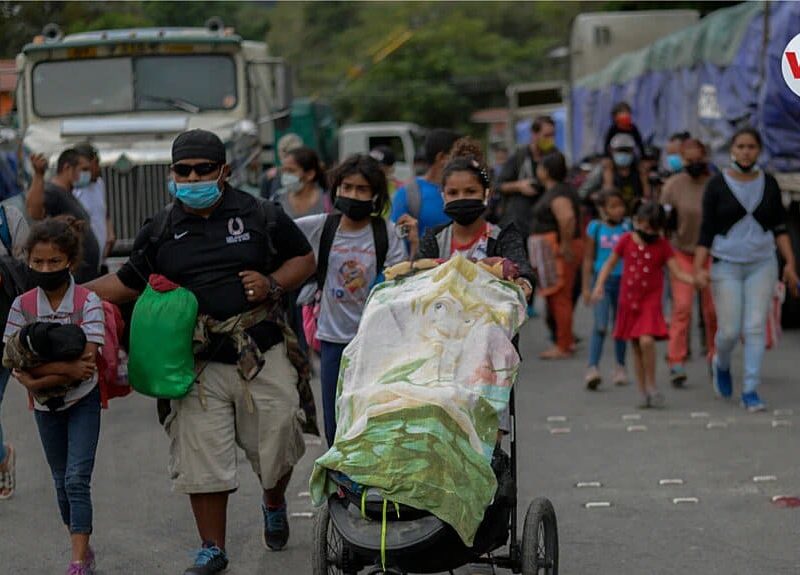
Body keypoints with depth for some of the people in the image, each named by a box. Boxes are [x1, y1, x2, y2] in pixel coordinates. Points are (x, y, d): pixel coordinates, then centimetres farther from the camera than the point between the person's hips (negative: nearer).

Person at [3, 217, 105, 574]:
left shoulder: (87, 302, -16)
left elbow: (86, 362, -22)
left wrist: (40, 375, -27)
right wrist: (64, 368, -25)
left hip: (82, 401, -4)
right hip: (46, 405, 4)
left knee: (77, 479, -12)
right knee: (62, 482, 13)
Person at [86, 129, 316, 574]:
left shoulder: (261, 216, 1)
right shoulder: (160, 231, 7)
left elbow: (304, 259, 9)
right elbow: (128, 283, 14)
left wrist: (273, 284, -10)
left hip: (264, 354, -1)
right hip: (198, 365, 1)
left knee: (277, 445, 9)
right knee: (202, 461, -1)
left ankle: (275, 505, 42)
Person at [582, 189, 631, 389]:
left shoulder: (628, 226, 2)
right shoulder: (596, 227, -1)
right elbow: (588, 258, 4)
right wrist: (586, 287, 2)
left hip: (623, 280, 2)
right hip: (602, 280, -2)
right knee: (600, 326, -12)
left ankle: (620, 367, 25)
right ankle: (593, 368, -15)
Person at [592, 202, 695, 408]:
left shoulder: (662, 246, -3)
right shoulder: (627, 241, 1)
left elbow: (677, 272, -6)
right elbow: (610, 264, 11)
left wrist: (694, 279, -24)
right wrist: (599, 285, -1)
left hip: (650, 301, -3)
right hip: (628, 300, 3)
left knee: (647, 341, -22)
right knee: (636, 347, 7)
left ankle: (651, 386, -4)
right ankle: (643, 392, 17)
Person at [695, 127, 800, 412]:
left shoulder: (768, 183, 5)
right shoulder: (717, 185, -2)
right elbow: (707, 229, -2)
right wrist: (699, 268, -10)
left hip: (762, 263, 2)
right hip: (726, 265, -2)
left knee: (756, 328, -5)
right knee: (729, 330, -3)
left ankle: (750, 391, 0)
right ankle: (721, 365, 30)